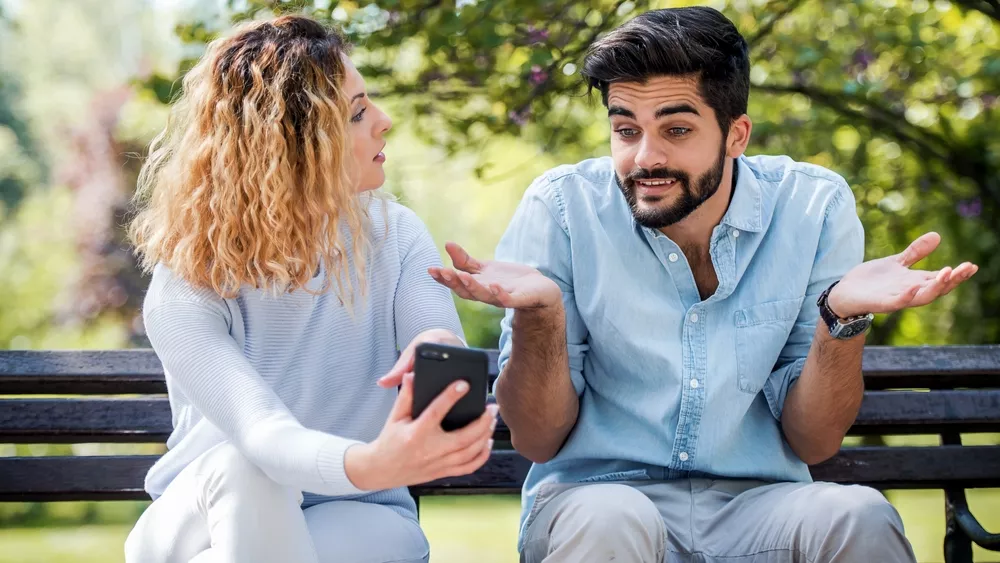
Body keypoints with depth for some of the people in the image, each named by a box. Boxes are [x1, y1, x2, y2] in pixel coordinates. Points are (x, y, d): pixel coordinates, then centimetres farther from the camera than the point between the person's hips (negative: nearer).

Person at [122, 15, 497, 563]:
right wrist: (369, 464, -60)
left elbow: (461, 395, -19)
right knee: (244, 468, -35)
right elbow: (261, 432, -37)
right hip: (207, 514, -1)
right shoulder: (188, 287, -19)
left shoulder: (394, 237, -7)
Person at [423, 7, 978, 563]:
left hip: (757, 501, 1)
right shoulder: (563, 208, -6)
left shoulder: (814, 209, -3)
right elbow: (538, 440, -4)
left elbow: (812, 442, -1)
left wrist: (843, 315, -19)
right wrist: (538, 313, -23)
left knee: (859, 517, -30)